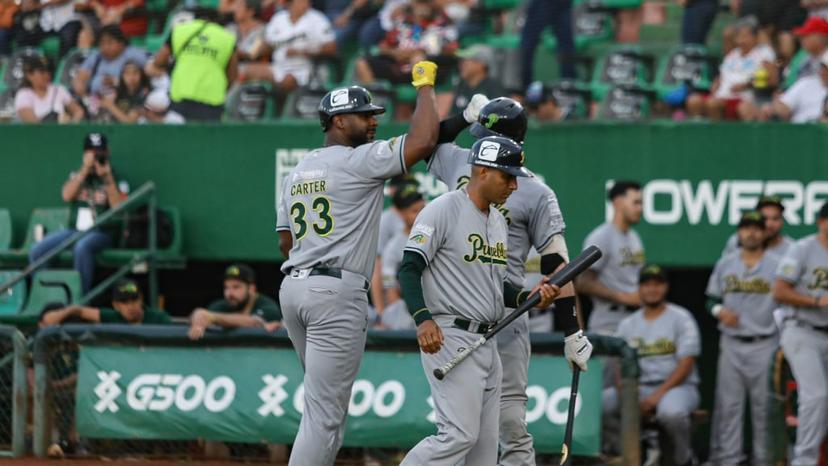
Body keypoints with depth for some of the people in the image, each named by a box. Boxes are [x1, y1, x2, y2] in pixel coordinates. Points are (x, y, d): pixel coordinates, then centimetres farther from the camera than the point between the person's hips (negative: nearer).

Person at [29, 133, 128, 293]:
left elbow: (118, 208, -12)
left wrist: (108, 178, -17)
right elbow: (67, 196, -4)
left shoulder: (115, 178, 3)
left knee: (82, 248, -39)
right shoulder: (78, 176, 15)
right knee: (37, 251, -16)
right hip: (74, 230, 5)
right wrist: (85, 169, -10)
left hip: (101, 233, -5)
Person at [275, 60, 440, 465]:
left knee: (326, 403, 20)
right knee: (324, 411, -8)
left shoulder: (298, 170, 18)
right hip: (337, 293, -9)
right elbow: (422, 141, -15)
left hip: (292, 288, 9)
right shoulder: (357, 160, -6)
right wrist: (424, 86, -2)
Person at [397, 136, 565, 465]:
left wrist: (528, 297, 5)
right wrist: (423, 319, -29)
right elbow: (409, 268, -14)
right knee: (460, 434, -17)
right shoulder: (443, 210, -9)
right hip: (449, 338, -9)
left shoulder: (499, 222, 18)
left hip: (488, 342, 9)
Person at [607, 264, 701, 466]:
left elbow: (686, 363, -8)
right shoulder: (628, 324, 14)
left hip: (677, 386, -5)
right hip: (638, 388, 5)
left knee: (671, 411, -40)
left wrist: (659, 394, -18)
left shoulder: (681, 318, 0)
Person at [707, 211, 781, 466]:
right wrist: (720, 311, -7)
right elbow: (712, 299, 16)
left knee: (764, 405, 0)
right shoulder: (725, 264, 9)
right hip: (731, 345, 3)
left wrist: (784, 347, -10)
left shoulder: (777, 264, 0)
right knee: (728, 404, 2)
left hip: (764, 346, -3)